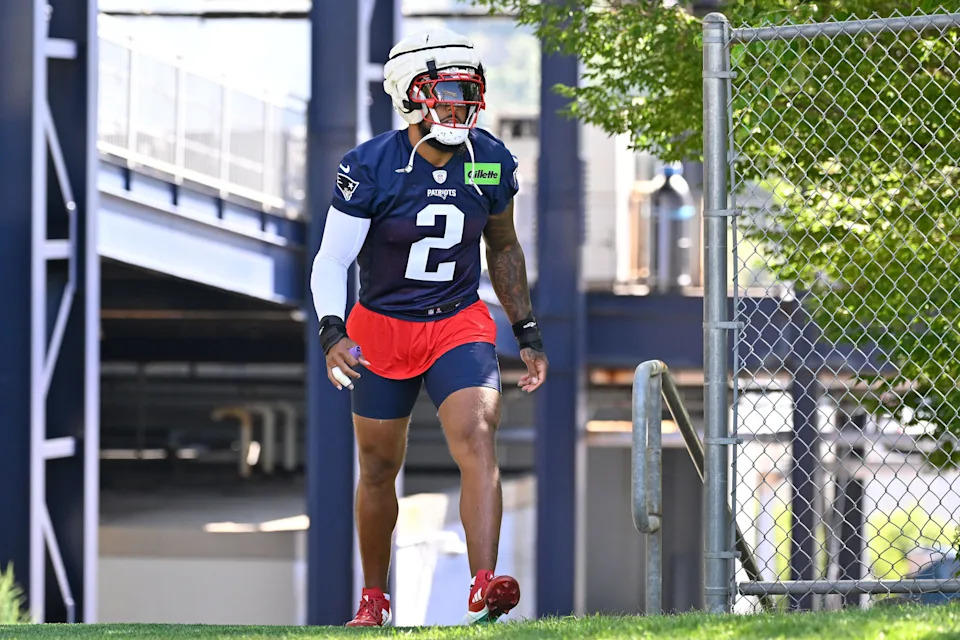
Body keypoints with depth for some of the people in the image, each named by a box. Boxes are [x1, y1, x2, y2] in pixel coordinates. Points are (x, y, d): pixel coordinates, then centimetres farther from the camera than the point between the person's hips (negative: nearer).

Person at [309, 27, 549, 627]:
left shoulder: (491, 162, -4)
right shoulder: (371, 169, -15)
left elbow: (504, 248, 12)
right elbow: (331, 262, -11)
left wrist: (528, 334, 12)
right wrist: (333, 334, -26)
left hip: (460, 324, 1)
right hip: (382, 327, -1)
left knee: (478, 441, -22)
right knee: (379, 469, 12)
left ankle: (484, 586, -32)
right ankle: (374, 600, 30)